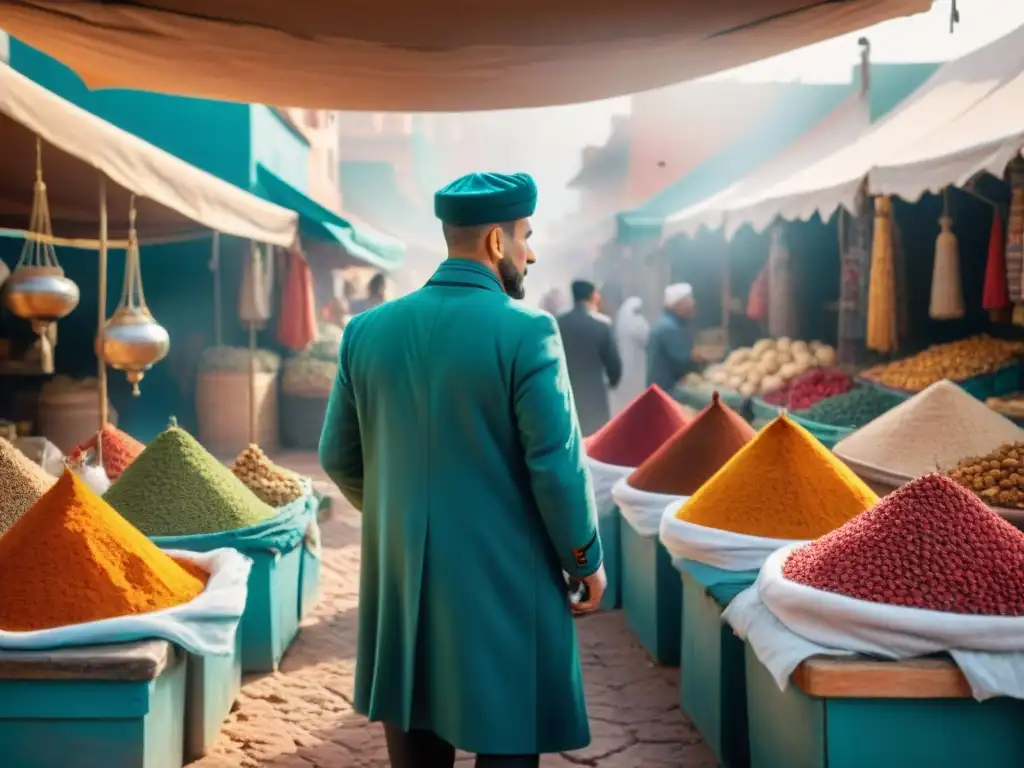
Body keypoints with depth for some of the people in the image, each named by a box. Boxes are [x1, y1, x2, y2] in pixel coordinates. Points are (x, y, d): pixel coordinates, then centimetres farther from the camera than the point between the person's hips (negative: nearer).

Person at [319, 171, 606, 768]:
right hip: (502, 579, -5)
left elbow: (340, 458, 8)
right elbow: (557, 465, -15)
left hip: (401, 577, 5)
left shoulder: (368, 330, 1)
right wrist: (586, 561, 0)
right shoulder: (526, 330, -14)